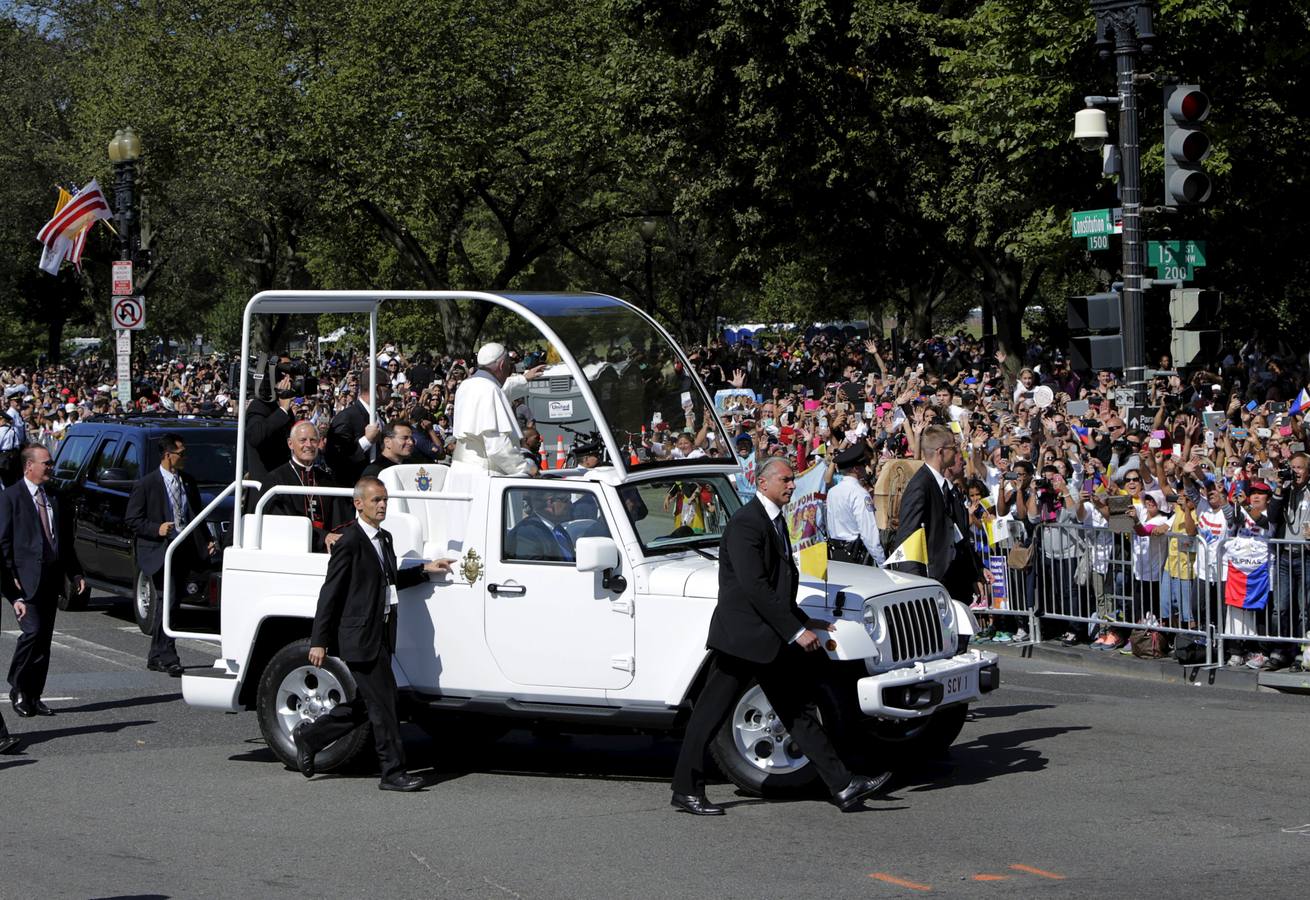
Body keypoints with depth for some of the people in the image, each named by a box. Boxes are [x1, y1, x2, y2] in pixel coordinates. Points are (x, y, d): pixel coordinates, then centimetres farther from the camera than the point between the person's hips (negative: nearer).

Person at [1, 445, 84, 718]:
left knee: (44, 639, 6)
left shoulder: (54, 497, 15)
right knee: (32, 631, -16)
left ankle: (34, 696, 13)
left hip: (50, 579, 6)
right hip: (25, 579, -6)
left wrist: (75, 572, 11)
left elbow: (66, 539, 20)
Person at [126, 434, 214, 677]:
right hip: (159, 552, -6)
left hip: (184, 551, 6)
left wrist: (205, 542, 6)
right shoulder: (147, 485, -5)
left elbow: (198, 516, 20)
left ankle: (156, 657, 19)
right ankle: (168, 657, -15)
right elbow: (132, 520, -5)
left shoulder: (189, 483, 13)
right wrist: (156, 529, -20)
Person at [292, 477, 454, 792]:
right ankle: (393, 773, 2)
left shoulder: (384, 539, 15)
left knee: (366, 704, 15)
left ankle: (309, 736, 29)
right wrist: (319, 641, -14)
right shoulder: (350, 541, -12)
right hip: (360, 637, -9)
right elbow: (330, 593, -12)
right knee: (383, 704, -5)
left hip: (380, 636, 9)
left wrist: (425, 570, 18)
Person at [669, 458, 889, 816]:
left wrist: (806, 623, 13)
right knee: (711, 712, -1)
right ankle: (686, 791, 7)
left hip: (774, 640, 10)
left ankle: (842, 786, 8)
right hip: (742, 634, -10)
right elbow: (754, 587, -23)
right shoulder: (746, 523, -15)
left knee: (801, 711, 8)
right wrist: (796, 631, -22)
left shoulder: (776, 523, 16)